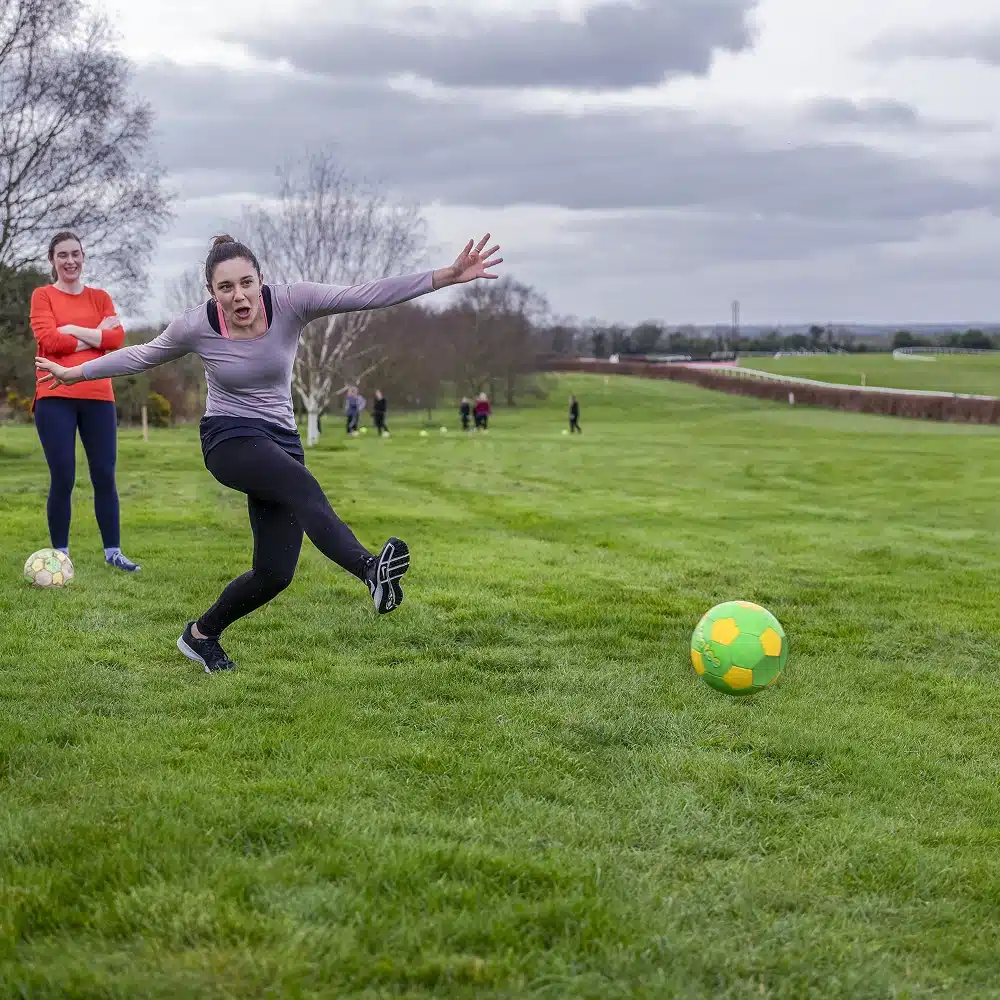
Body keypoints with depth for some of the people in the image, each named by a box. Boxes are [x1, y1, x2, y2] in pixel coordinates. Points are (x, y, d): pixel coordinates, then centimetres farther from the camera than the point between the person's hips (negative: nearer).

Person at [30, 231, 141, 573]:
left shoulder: (100, 297, 14)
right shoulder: (42, 296, 5)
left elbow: (118, 338, -1)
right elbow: (48, 340, -9)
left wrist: (73, 331, -9)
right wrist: (96, 334, -5)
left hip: (98, 397, 3)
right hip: (55, 398, -3)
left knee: (105, 477, 2)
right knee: (62, 479, -5)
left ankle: (113, 551, 8)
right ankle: (60, 554, 2)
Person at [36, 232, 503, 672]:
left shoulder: (289, 302, -9)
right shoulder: (196, 326, -9)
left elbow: (366, 295, -17)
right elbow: (141, 356, 10)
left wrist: (447, 276, -26)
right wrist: (75, 372, 17)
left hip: (281, 444, 4)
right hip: (228, 440, -4)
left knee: (274, 573, -1)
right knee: (305, 488, -36)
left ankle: (201, 634, 26)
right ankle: (370, 567, -62)